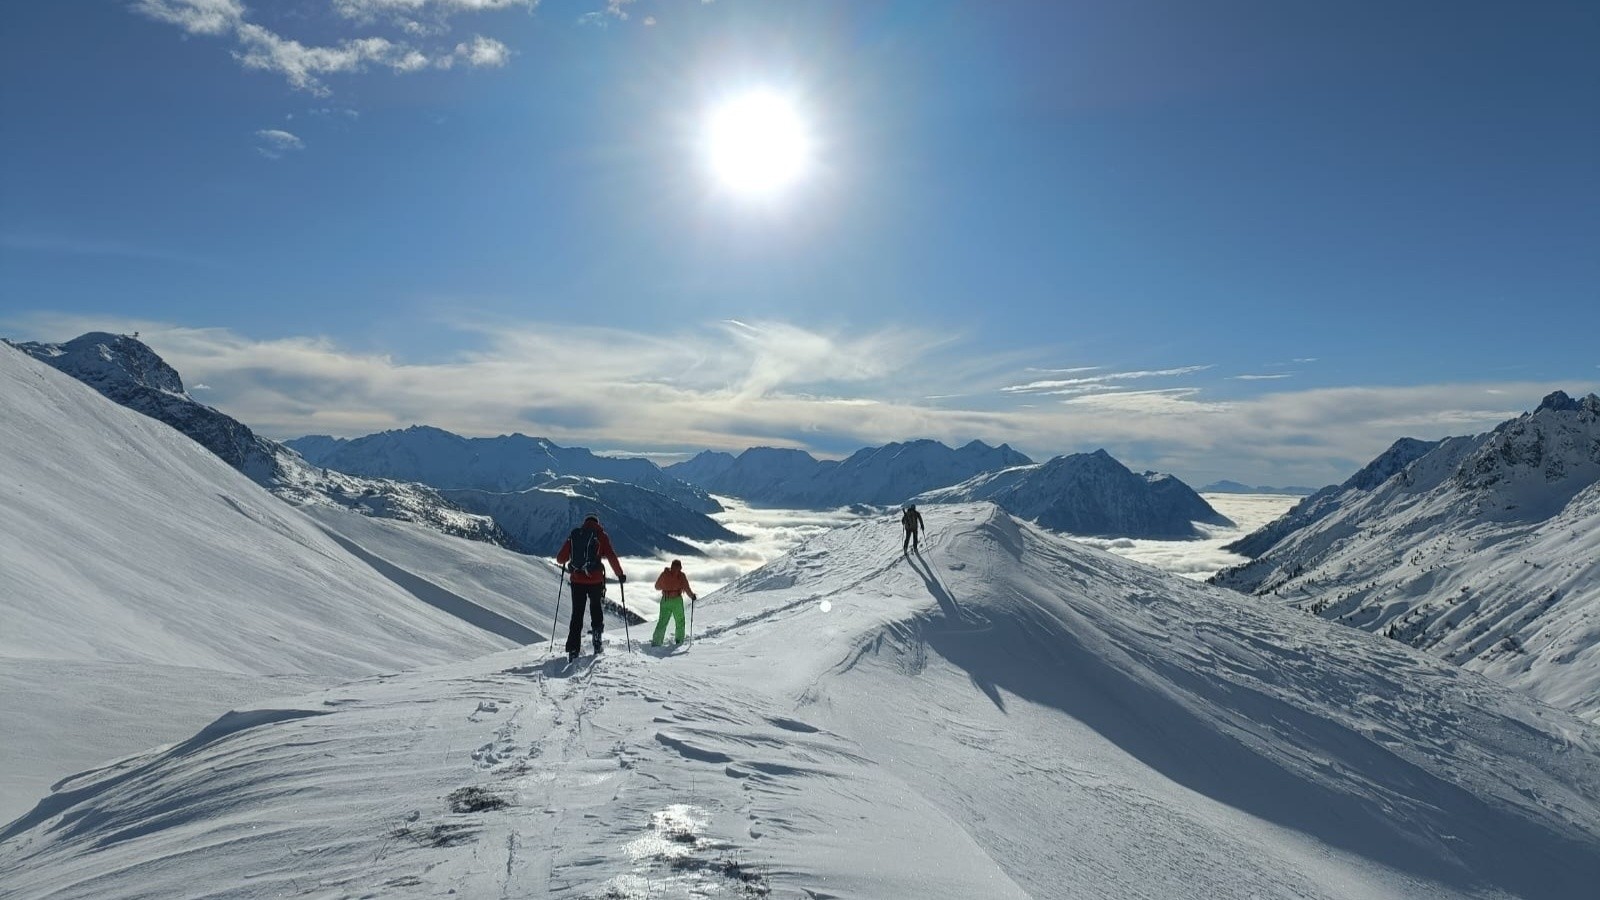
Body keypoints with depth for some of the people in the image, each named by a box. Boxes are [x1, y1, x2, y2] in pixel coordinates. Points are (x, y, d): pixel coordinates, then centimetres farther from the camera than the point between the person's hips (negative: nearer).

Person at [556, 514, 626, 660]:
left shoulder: (573, 535, 7)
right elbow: (611, 557, -10)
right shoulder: (600, 535, -1)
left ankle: (573, 649, 4)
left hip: (576, 580, 2)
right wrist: (620, 574, 1)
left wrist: (563, 562, 33)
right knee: (597, 609, 21)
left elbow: (560, 559, 9)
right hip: (595, 580, -2)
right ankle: (597, 635, 5)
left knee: (577, 613, 10)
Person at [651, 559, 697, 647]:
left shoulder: (664, 574, 5)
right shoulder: (681, 575, -4)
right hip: (677, 600, -3)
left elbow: (657, 587, 12)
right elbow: (686, 588, -11)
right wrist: (692, 596, 3)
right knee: (680, 621, 15)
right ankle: (679, 640, 16)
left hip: (665, 600, 3)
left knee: (662, 621, 6)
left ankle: (656, 641, -4)